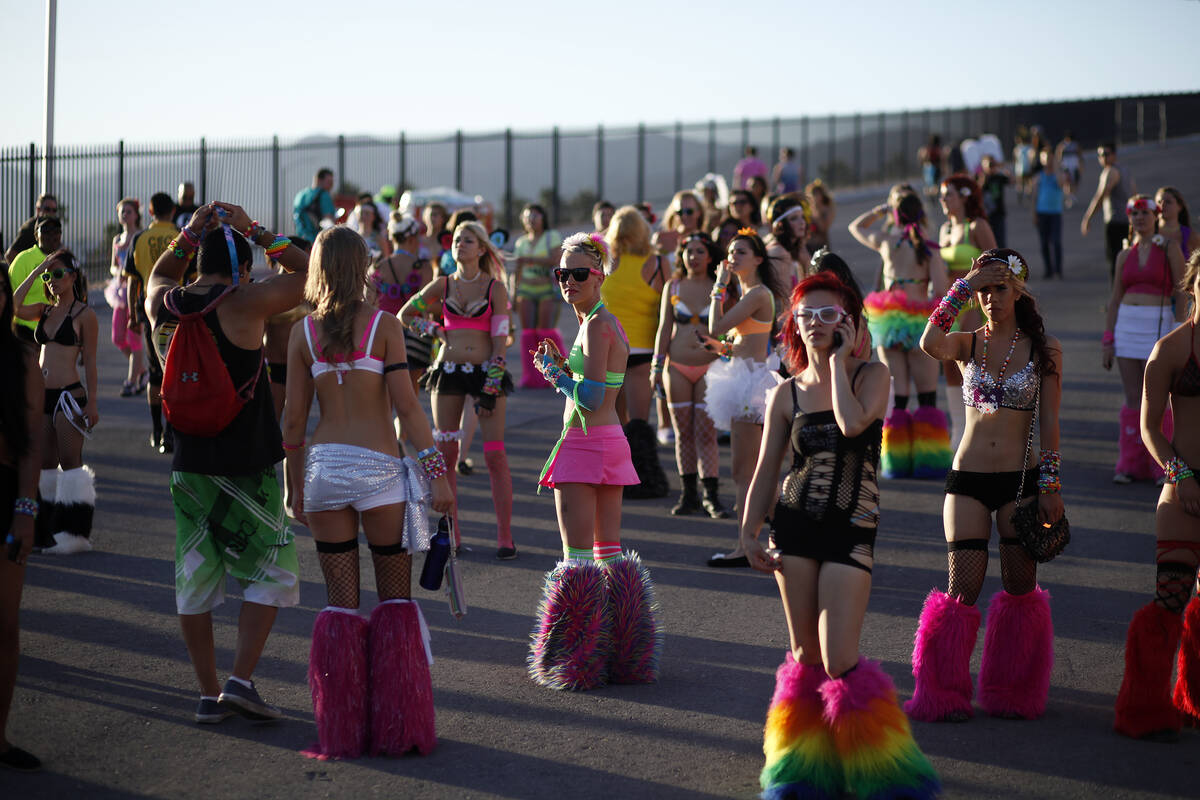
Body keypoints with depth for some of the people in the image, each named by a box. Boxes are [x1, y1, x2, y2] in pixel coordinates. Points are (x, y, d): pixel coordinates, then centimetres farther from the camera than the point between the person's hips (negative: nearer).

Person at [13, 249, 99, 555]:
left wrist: (91, 403, -8)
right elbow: (15, 307, -5)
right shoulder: (45, 310, 13)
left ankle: (73, 533, 2)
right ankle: (48, 530, 15)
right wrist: (35, 273, -4)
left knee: (70, 461, -3)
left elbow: (89, 362, -5)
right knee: (45, 464, 8)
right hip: (42, 394, 6)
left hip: (69, 395, -6)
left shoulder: (84, 315, -4)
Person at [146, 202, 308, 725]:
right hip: (246, 466, -5)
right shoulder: (243, 305, -14)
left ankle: (209, 695, 15)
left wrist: (190, 233, 16)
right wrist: (254, 232, 0)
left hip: (188, 465, 5)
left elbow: (160, 275, 27)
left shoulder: (162, 305, 2)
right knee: (272, 574, 6)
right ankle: (241, 681, -4)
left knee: (194, 581, 11)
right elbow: (309, 272, -5)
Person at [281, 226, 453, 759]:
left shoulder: (303, 332, 4)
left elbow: (294, 419, 5)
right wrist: (437, 470, -6)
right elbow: (406, 405, -9)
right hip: (380, 470, -3)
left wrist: (296, 488, 14)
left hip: (324, 467, 3)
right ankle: (396, 727, 7)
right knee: (395, 599, 8)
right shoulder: (384, 324, -4)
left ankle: (342, 729, 7)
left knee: (340, 601, 9)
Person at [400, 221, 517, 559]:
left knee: (495, 455, -7)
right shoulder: (443, 285, 8)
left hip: (486, 371, -3)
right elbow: (405, 315, 20)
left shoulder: (495, 287, 0)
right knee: (445, 454, 2)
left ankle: (505, 535, -3)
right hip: (448, 372, 3)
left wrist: (491, 386, -10)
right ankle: (451, 531, 11)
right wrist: (435, 330, 8)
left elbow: (500, 339, -4)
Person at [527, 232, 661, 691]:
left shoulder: (596, 325, -14)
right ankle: (620, 651, 18)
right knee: (609, 550, 13)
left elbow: (591, 398, -20)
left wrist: (554, 372, -6)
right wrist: (563, 365, 11)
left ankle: (578, 658, -5)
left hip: (584, 445, -10)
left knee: (577, 555, -6)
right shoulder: (608, 322, 15)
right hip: (611, 443, 10)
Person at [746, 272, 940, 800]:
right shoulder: (786, 394, 6)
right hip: (794, 524, 3)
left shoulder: (872, 376, -2)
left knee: (840, 662, -10)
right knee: (805, 655, 8)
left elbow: (853, 423, -24)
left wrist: (839, 360, -13)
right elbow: (766, 469, 10)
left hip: (851, 528, -3)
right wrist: (748, 532, 3)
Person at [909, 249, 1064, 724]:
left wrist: (1051, 486, -4)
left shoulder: (1045, 349, 1)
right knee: (963, 590, -3)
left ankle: (1012, 692, 17)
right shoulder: (967, 344, 4)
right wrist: (962, 288, -18)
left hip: (1021, 480, 0)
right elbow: (930, 344, -21)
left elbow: (1049, 422, 0)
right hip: (968, 478, 0)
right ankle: (945, 693, 7)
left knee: (1021, 589, 3)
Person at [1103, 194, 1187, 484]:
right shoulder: (1125, 255, 12)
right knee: (1132, 398, 4)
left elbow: (1181, 294, -3)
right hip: (1126, 326, 4)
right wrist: (1107, 341, 8)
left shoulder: (1169, 248, 0)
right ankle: (1130, 464, 10)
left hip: (1159, 325, -4)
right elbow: (1115, 300, 14)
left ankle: (1163, 466, 6)